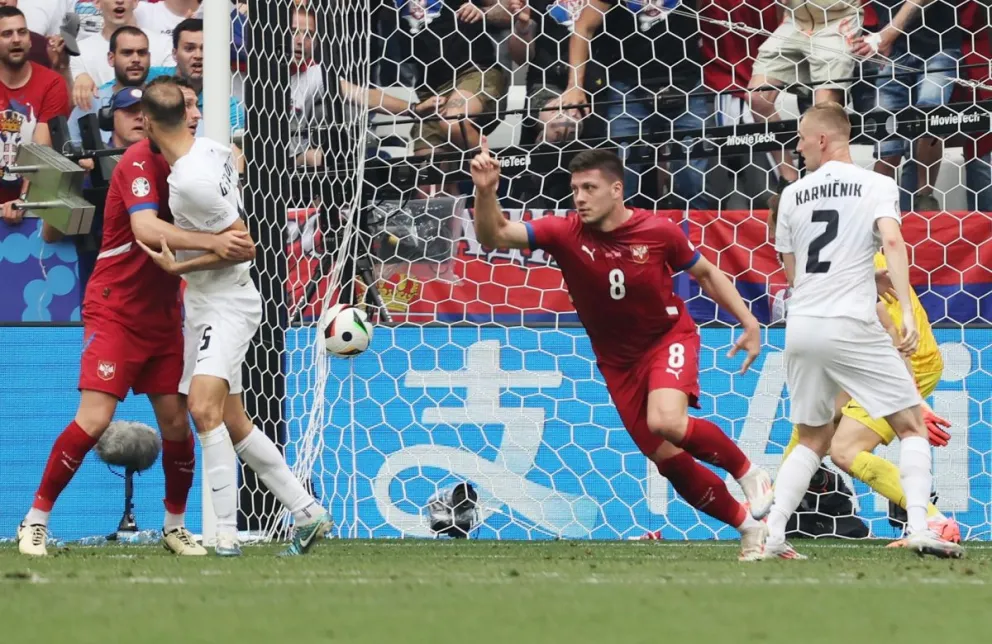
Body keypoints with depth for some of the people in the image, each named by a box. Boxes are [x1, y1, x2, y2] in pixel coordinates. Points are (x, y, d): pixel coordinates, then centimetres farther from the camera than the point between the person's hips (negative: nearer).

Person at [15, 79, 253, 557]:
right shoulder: (140, 160, -16)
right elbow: (145, 229, -30)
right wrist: (212, 242, -38)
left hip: (163, 316, 7)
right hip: (115, 312, -7)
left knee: (176, 421, 2)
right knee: (94, 419, -14)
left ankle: (175, 526, 18)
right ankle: (35, 520, -2)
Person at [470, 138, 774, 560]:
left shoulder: (658, 231, -14)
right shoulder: (565, 234, -14)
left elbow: (706, 274, 3)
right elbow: (494, 237, -22)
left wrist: (748, 321, -3)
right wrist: (485, 192, -40)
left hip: (669, 337, -3)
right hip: (619, 362, 3)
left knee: (666, 421, -32)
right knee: (669, 460, 0)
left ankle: (748, 471, -7)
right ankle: (747, 525, 20)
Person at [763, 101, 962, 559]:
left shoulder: (793, 195, 12)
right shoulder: (876, 186, 0)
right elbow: (892, 242, -17)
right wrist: (906, 311, -21)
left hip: (801, 328, 4)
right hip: (852, 327, -4)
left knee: (813, 440, 18)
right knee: (912, 426, 4)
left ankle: (773, 537, 5)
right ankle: (919, 529, -13)